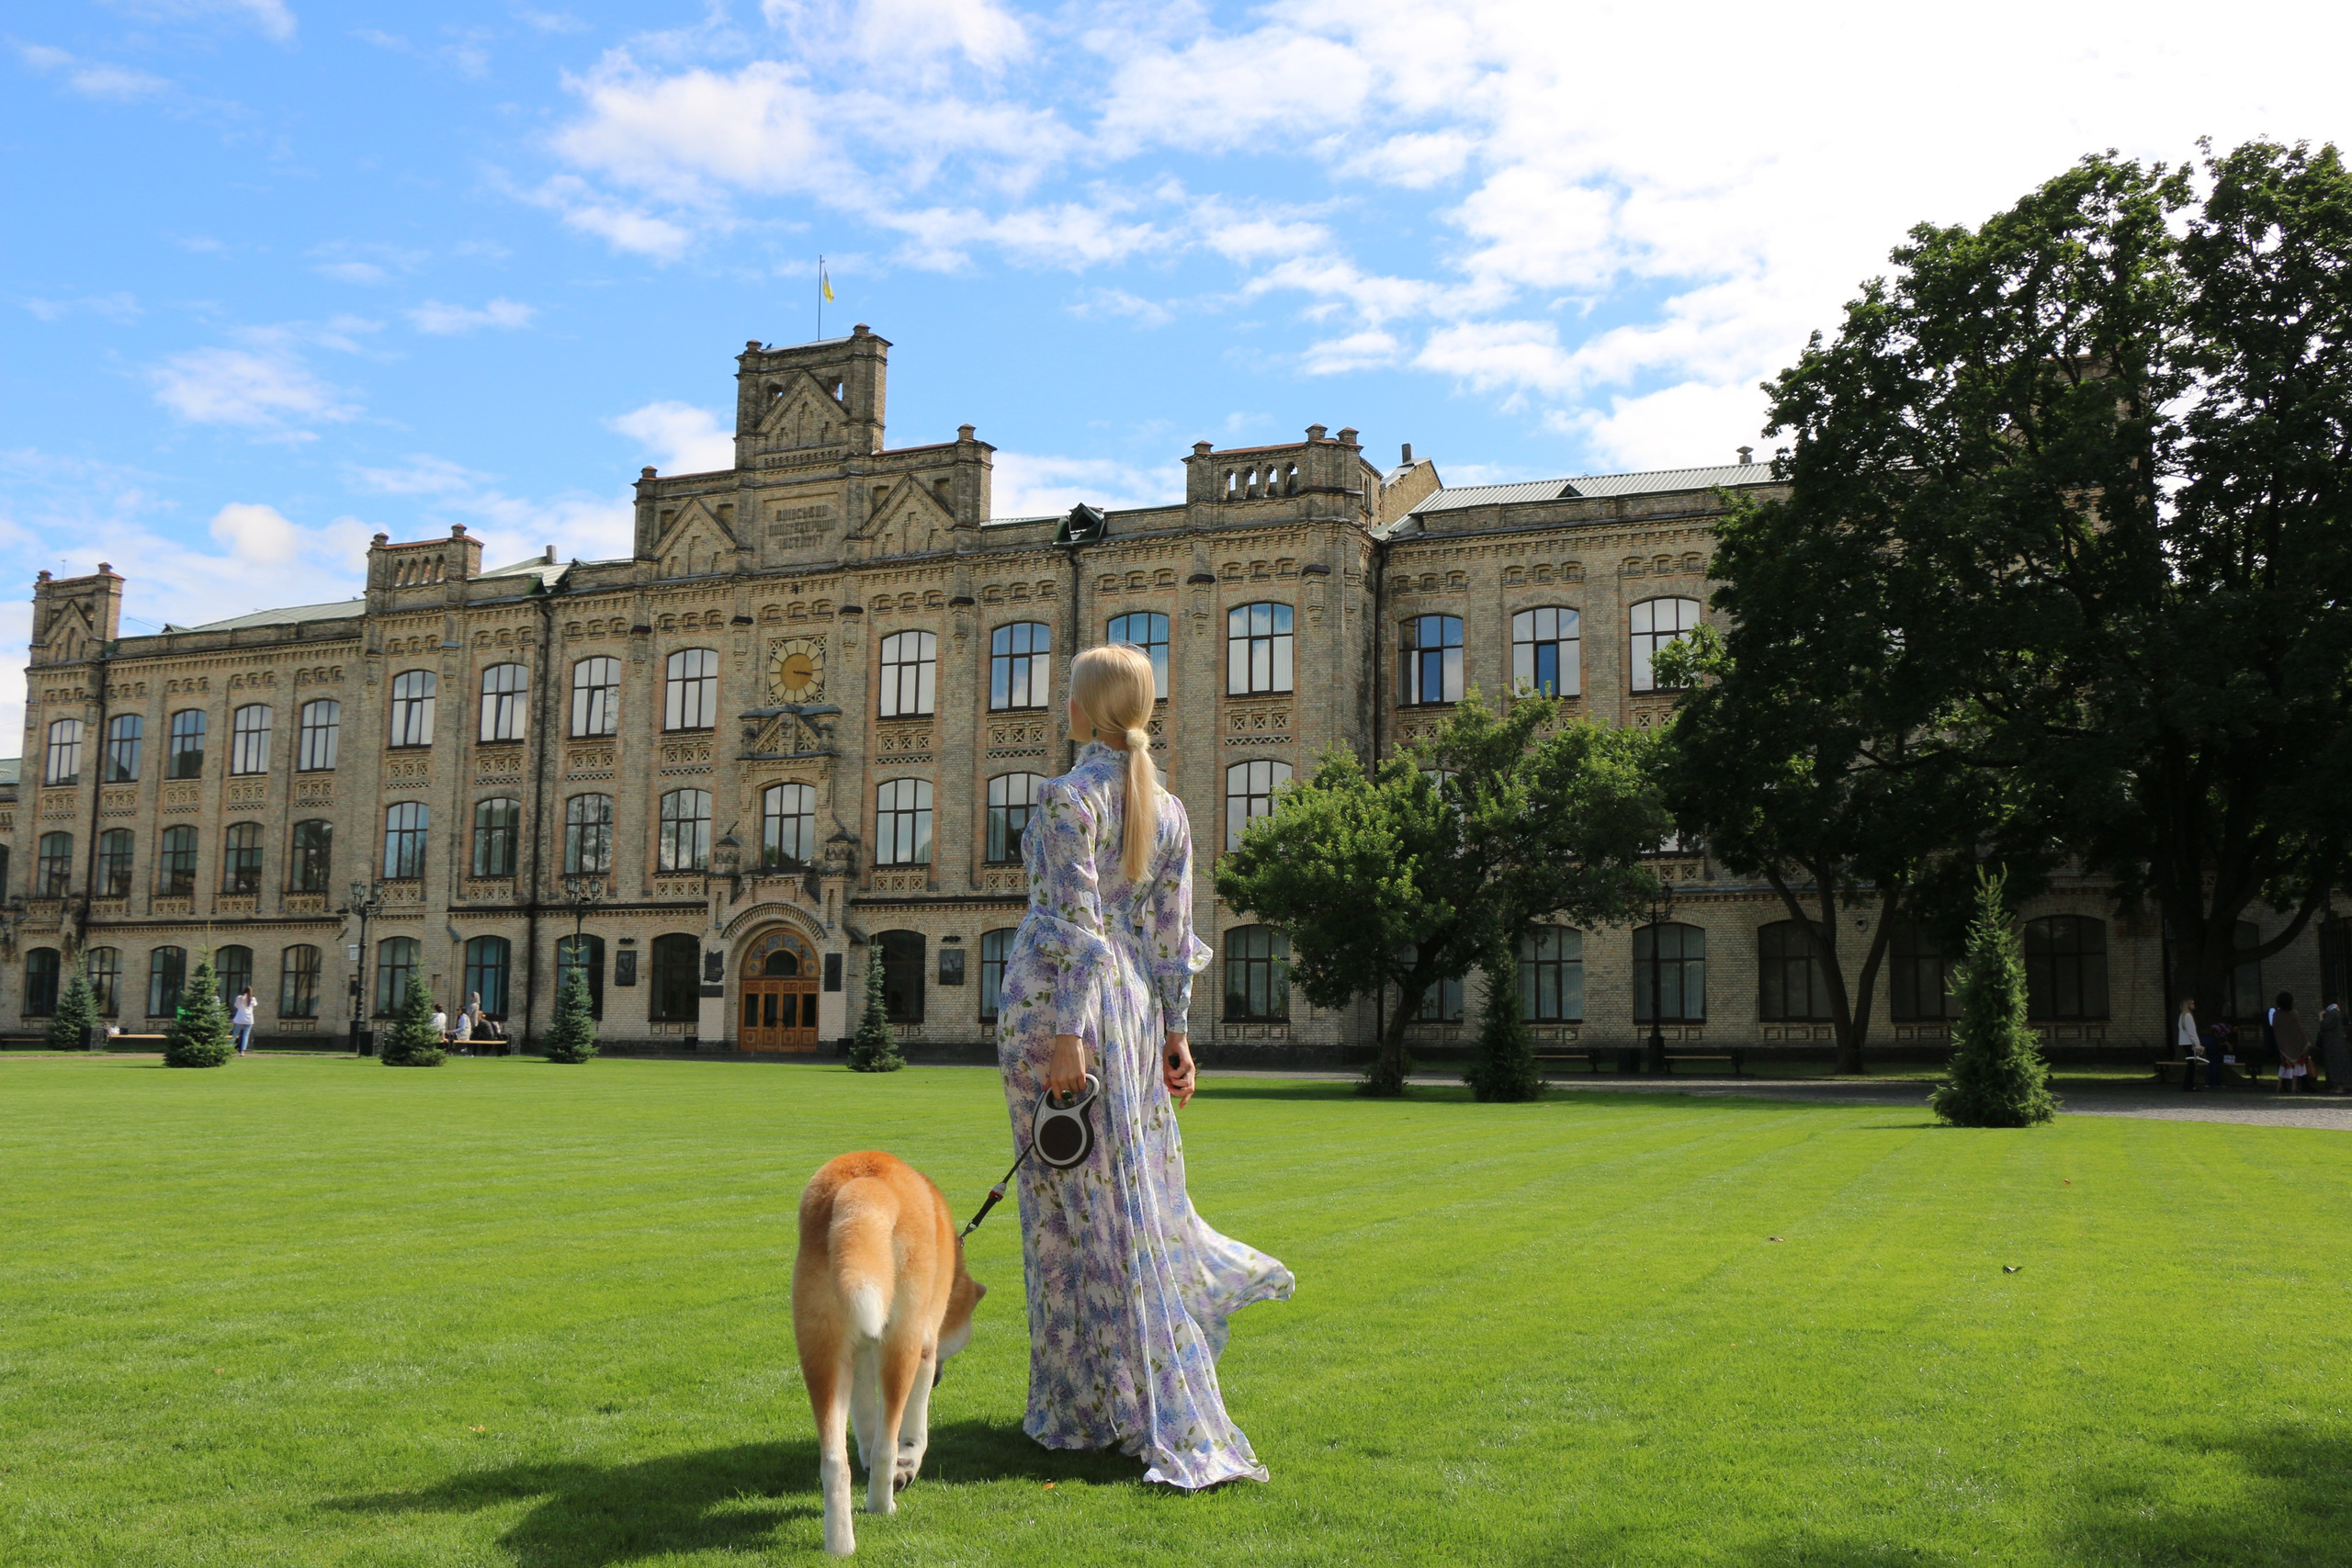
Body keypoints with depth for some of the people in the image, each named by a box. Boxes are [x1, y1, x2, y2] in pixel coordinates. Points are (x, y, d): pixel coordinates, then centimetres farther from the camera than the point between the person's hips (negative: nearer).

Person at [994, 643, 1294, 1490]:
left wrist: (1067, 1035, -17)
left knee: (1071, 1202, 2)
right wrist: (1175, 1031, 14)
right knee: (1130, 1181, 22)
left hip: (1057, 1002, -6)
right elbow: (1170, 934, 11)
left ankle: (1094, 1401, 10)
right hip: (1133, 1005, 7)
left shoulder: (1067, 795, -11)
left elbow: (1078, 925, -17)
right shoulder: (1169, 809, 10)